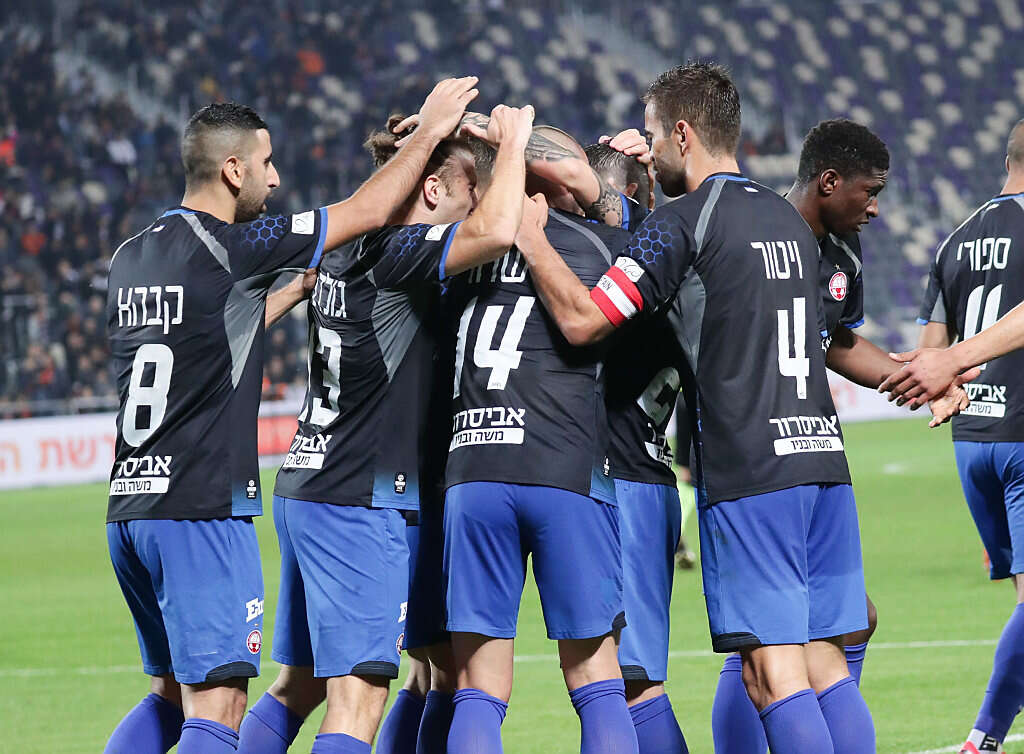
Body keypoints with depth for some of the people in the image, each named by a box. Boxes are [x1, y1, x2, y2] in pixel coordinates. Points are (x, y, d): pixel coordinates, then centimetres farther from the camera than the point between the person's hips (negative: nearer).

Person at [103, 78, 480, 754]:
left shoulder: (129, 259, 12)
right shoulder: (230, 247, -10)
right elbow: (367, 212, -2)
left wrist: (301, 282, 34)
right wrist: (427, 134, 12)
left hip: (129, 509, 8)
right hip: (203, 511, -8)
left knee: (171, 695, 19)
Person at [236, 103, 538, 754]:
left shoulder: (349, 252, 13)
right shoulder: (401, 254, -13)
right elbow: (494, 234, -31)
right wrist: (512, 142, -15)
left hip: (305, 491, 9)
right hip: (361, 504, -9)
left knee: (298, 685, 16)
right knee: (359, 697, -10)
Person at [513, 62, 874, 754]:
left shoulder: (683, 223, -7)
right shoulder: (789, 219, 17)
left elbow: (583, 320, -12)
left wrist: (529, 237, 0)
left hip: (749, 476, -7)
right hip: (823, 458, 7)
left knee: (772, 672, -8)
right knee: (826, 665, 7)